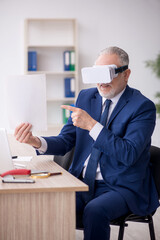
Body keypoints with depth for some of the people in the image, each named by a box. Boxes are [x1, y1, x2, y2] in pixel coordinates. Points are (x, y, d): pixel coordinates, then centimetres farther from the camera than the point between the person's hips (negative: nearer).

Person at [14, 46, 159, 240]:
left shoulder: (143, 106, -7)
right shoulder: (86, 97, 10)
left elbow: (129, 154, -18)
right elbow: (65, 141, 7)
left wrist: (92, 125, -23)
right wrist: (36, 141, -15)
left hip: (121, 186, -4)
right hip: (82, 182, 4)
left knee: (94, 211, -35)